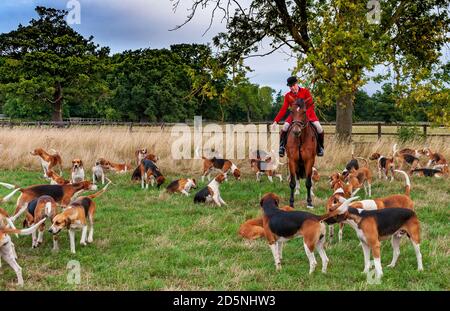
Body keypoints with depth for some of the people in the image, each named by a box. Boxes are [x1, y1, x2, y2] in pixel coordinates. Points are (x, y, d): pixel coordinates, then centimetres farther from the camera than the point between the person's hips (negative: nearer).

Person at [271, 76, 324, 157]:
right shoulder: (288, 96, -4)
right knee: (284, 128, -21)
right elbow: (283, 110, -4)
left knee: (319, 128, -21)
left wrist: (305, 116, -30)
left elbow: (311, 105, -14)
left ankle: (320, 147, 3)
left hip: (308, 114, -2)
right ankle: (282, 147, -6)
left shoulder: (305, 91, -12)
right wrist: (275, 121, -13)